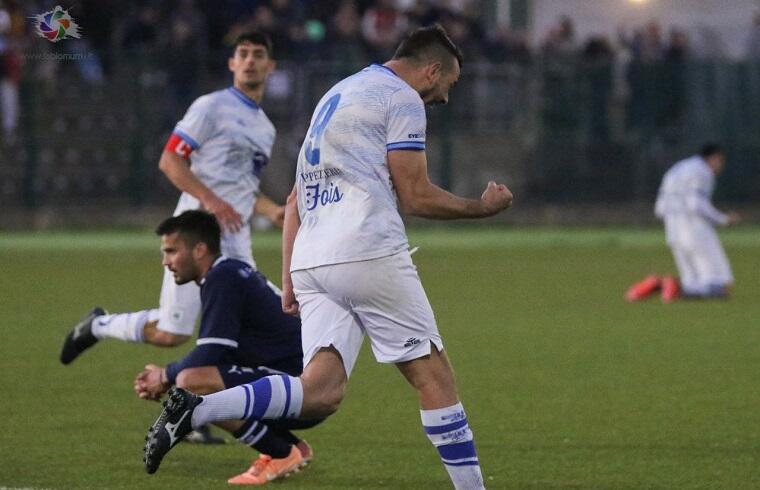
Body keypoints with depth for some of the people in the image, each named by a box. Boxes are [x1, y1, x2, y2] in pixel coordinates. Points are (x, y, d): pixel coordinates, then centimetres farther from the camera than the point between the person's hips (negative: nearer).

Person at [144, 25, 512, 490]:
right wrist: (482, 207, 13)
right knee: (434, 378, 1)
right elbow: (416, 196, -3)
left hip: (310, 260, 7)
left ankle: (195, 410, -24)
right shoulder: (402, 98, 2)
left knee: (321, 391, -8)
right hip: (369, 254, -7)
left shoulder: (336, 96, 29)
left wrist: (288, 278, 24)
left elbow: (296, 199, 27)